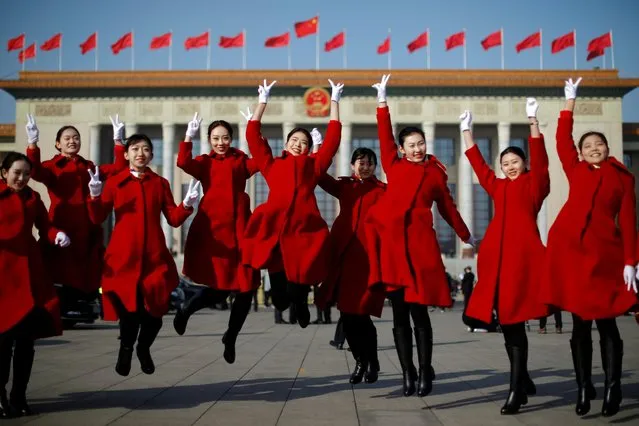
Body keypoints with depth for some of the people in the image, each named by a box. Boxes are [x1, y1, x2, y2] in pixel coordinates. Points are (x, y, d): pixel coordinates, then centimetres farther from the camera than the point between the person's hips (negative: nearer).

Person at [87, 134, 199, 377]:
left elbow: (174, 220, 6)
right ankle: (126, 349, 29)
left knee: (155, 313, 1)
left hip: (154, 257, 2)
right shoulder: (115, 182, 5)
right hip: (123, 257, -1)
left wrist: (187, 205, -11)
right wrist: (94, 196, -16)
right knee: (129, 310, -1)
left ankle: (144, 349, 31)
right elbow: (97, 219, 1)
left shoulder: (160, 183, 10)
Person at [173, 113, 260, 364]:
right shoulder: (204, 163, 10)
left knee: (247, 288, 0)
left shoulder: (241, 161, 15)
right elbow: (183, 163, -10)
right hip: (212, 229, -2)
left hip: (240, 228, 2)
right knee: (220, 288, -6)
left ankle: (231, 337, 22)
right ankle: (185, 309, 26)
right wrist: (189, 137, -18)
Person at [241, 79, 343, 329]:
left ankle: (299, 305, 34)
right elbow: (253, 135, 23)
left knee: (297, 289, 3)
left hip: (304, 229, 0)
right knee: (279, 297, 4)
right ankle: (284, 300, 36)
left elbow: (333, 138, 21)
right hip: (273, 227, 0)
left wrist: (334, 100, 25)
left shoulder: (314, 165, 22)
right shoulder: (272, 165, 22)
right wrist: (263, 101, 27)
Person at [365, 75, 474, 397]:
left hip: (419, 241, -1)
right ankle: (407, 375, 13)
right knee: (399, 314, 5)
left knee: (418, 311, -1)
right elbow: (384, 134, 11)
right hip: (391, 239, 1)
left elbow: (448, 208, 20)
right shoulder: (393, 166, 13)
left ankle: (425, 373, 11)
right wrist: (382, 100, 8)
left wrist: (466, 237, 26)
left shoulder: (435, 174, 13)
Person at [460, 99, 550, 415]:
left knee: (515, 322, -10)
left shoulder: (535, 184, 7)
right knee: (505, 322, 8)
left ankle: (516, 390, -7)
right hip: (496, 255, 6)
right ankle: (524, 382, 21)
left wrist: (532, 120, -14)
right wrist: (467, 131, 24)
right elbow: (477, 163, 25)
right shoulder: (497, 186, 21)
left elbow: (539, 158, -6)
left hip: (522, 253, -6)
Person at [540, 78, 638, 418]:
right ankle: (584, 389, 11)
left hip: (605, 253, -1)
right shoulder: (576, 170, 14)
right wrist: (570, 101, 12)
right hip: (569, 248, 2)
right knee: (580, 323, 5)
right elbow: (562, 140, 9)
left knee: (605, 322, 0)